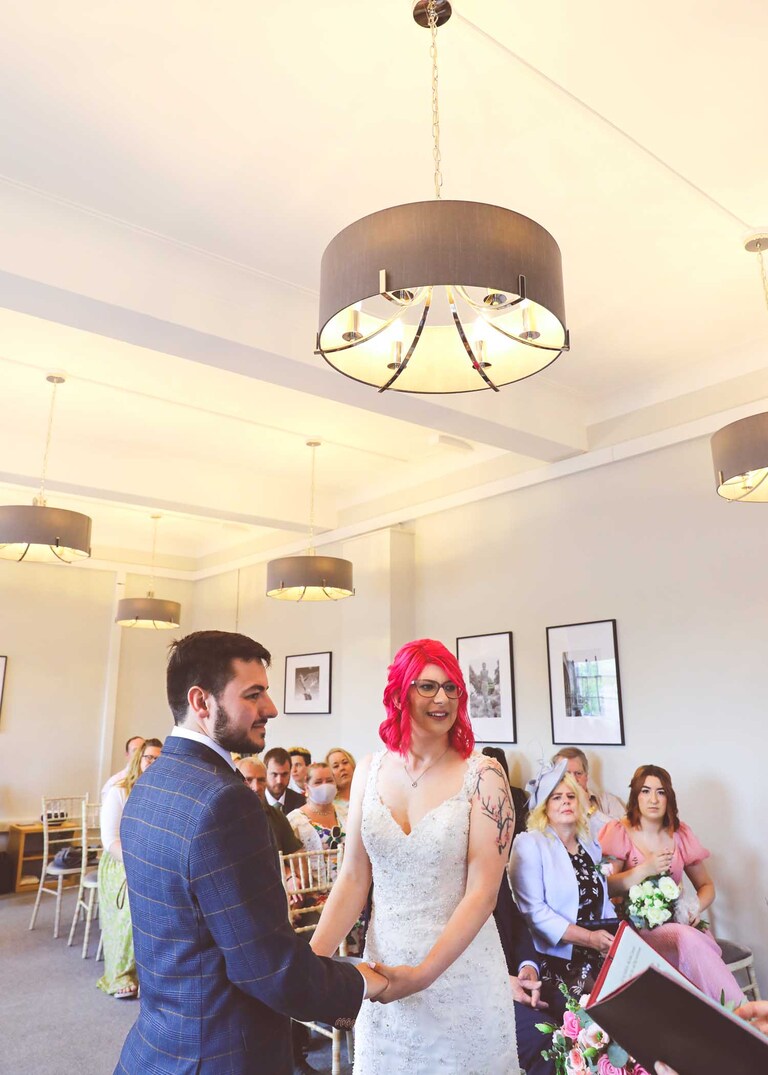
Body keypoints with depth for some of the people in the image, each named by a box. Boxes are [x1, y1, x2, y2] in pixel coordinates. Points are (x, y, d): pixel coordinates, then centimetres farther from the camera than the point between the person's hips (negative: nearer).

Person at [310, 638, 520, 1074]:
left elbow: (482, 893, -14)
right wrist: (313, 958, -11)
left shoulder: (482, 775, -13)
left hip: (461, 968, -3)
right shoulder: (370, 771, -3)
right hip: (384, 965, 3)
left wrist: (424, 973, -21)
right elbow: (353, 880, -1)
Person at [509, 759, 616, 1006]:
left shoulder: (590, 847, 15)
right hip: (556, 962, -6)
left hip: (598, 959, 6)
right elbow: (534, 910, -15)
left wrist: (617, 937, 1)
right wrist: (588, 937, -18)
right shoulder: (530, 844, -7)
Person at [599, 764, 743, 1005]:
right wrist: (645, 870, -23)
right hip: (636, 928, -3)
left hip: (677, 923, 4)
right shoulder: (618, 832, -2)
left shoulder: (679, 833, 11)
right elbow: (605, 887, -12)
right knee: (689, 940, -32)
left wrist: (697, 907, -5)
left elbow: (706, 885, 17)